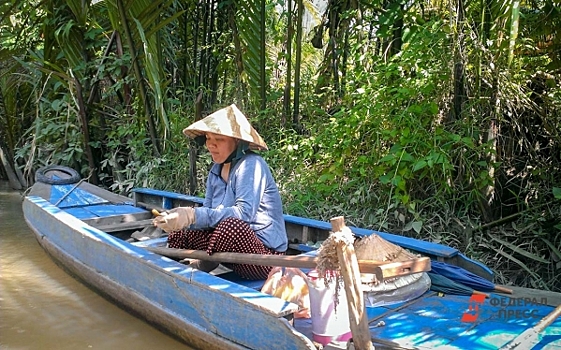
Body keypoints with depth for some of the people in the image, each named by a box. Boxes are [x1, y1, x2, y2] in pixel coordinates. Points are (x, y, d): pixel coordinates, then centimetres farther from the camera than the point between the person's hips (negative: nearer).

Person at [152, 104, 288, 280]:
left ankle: (201, 269, -10)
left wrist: (193, 215, -34)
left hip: (265, 253, -7)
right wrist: (180, 219, -20)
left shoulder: (250, 165, -17)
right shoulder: (216, 170, 7)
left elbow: (244, 213, -29)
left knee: (230, 226, -35)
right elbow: (208, 212, 1)